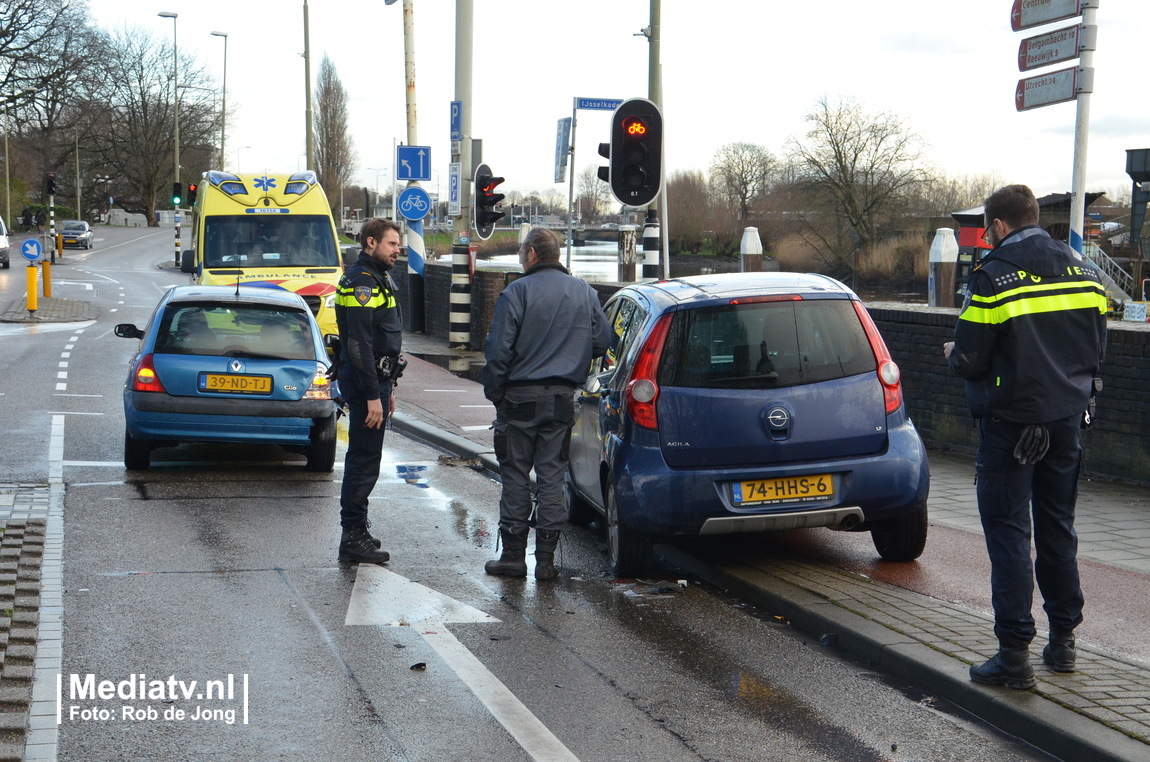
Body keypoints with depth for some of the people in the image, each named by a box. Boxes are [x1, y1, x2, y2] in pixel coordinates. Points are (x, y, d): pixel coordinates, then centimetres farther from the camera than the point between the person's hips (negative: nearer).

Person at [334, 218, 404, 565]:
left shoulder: (378, 279, 17)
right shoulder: (360, 283, -16)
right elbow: (360, 345, -22)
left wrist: (387, 388, 22)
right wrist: (373, 396, -24)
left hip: (377, 379, 11)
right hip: (364, 381, -11)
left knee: (364, 460, 16)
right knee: (364, 461, -7)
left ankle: (357, 531, 24)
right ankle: (353, 538, -3)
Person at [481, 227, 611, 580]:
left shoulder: (517, 292, -10)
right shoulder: (585, 293, 5)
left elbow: (498, 350, -12)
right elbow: (603, 340, 10)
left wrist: (494, 392, -1)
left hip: (520, 396, -4)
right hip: (562, 398, 4)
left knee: (515, 475, 4)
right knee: (551, 476, 7)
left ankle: (513, 555, 7)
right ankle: (546, 559, 7)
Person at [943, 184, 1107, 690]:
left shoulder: (993, 277, -13)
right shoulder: (1079, 270, 6)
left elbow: (970, 360, -14)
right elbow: (1096, 347, 10)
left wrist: (952, 355, 8)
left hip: (1012, 421, -6)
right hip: (1068, 419, 6)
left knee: (1008, 530, -2)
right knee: (1057, 528, 16)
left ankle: (1015, 653, -3)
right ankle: (1063, 639, 24)